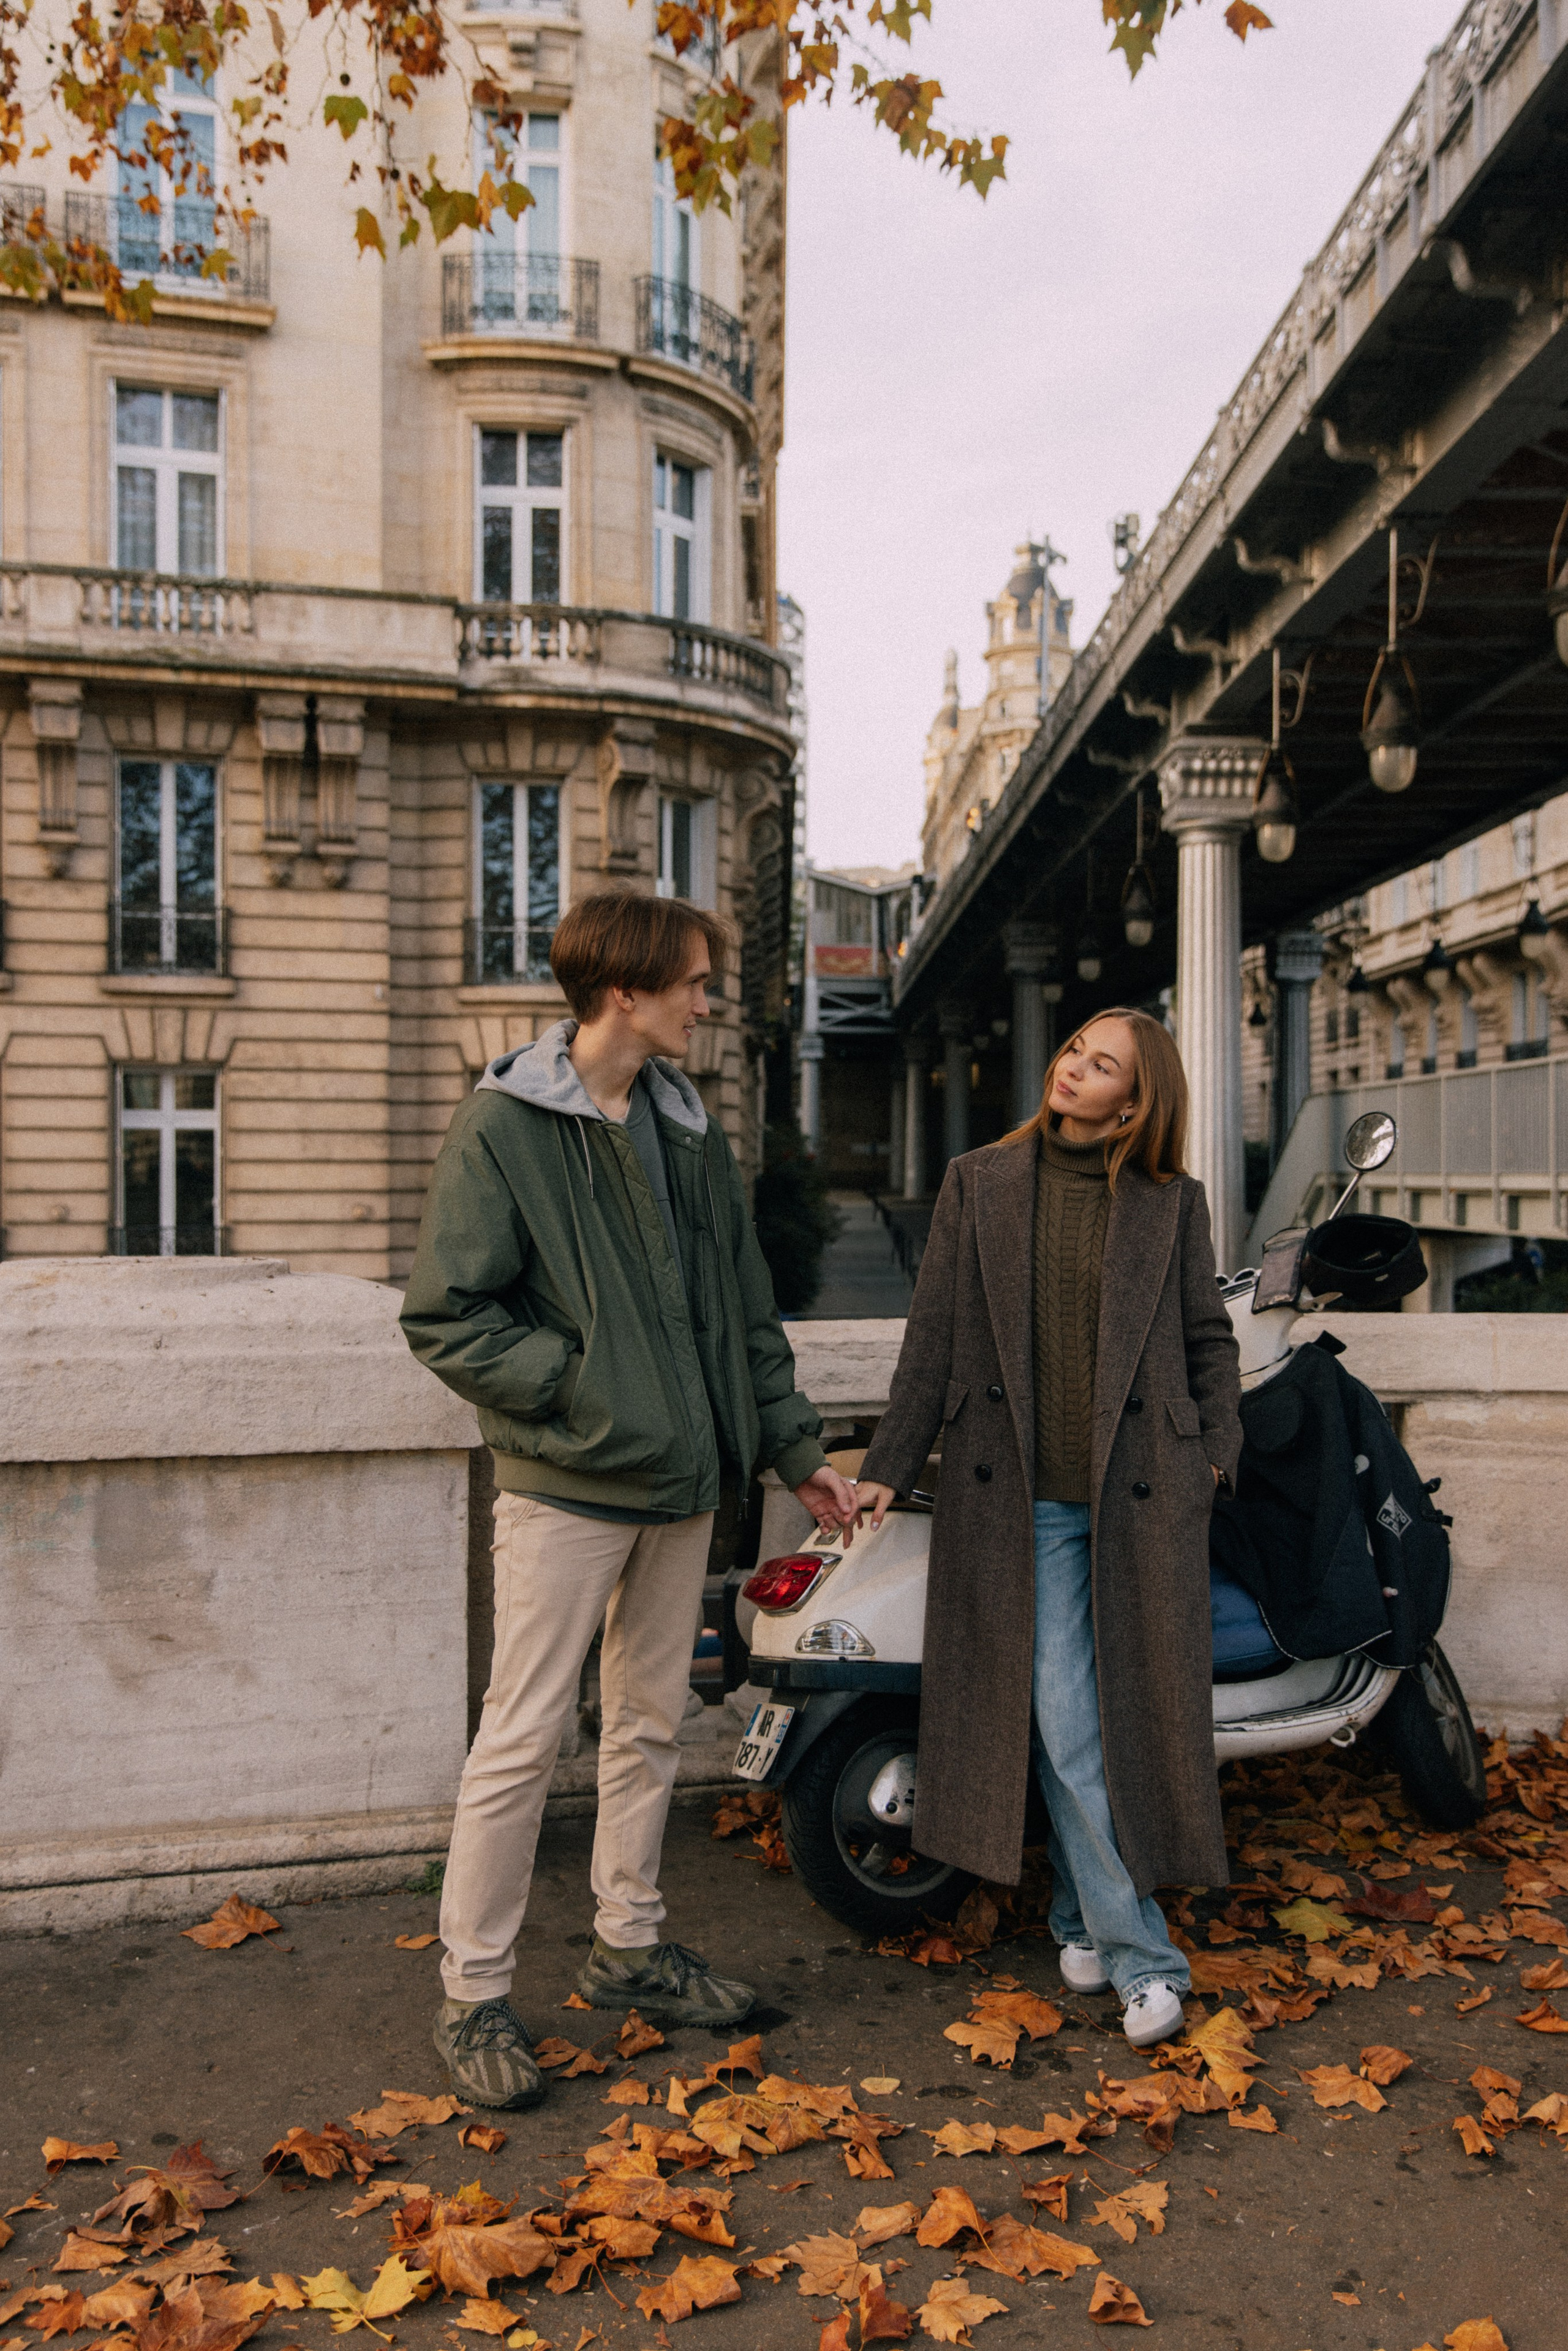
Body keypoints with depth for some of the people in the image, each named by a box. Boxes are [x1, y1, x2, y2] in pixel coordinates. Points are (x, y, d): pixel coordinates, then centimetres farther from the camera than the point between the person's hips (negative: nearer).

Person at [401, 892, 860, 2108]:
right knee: (524, 1739, 1)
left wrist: (797, 1449, 13)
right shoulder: (505, 1126, -9)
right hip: (566, 1488, -6)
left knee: (650, 1724, 16)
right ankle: (475, 1995, 17)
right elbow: (446, 1317, -13)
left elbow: (746, 1311, 15)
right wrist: (586, 1396, -17)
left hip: (681, 1483, 7)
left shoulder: (691, 1130, 11)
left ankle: (628, 1946, 33)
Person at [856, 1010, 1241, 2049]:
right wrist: (890, 1467, 3)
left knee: (1135, 1712, 7)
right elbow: (935, 1337, 5)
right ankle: (1139, 1951, 14)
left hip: (1139, 1495, 1)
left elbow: (1208, 1337, 13)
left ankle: (1084, 1913, 29)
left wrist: (1218, 1452, 4)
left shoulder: (1172, 1202, 4)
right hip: (1023, 1496, 0)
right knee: (1063, 1724, -1)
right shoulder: (979, 1185, 4)